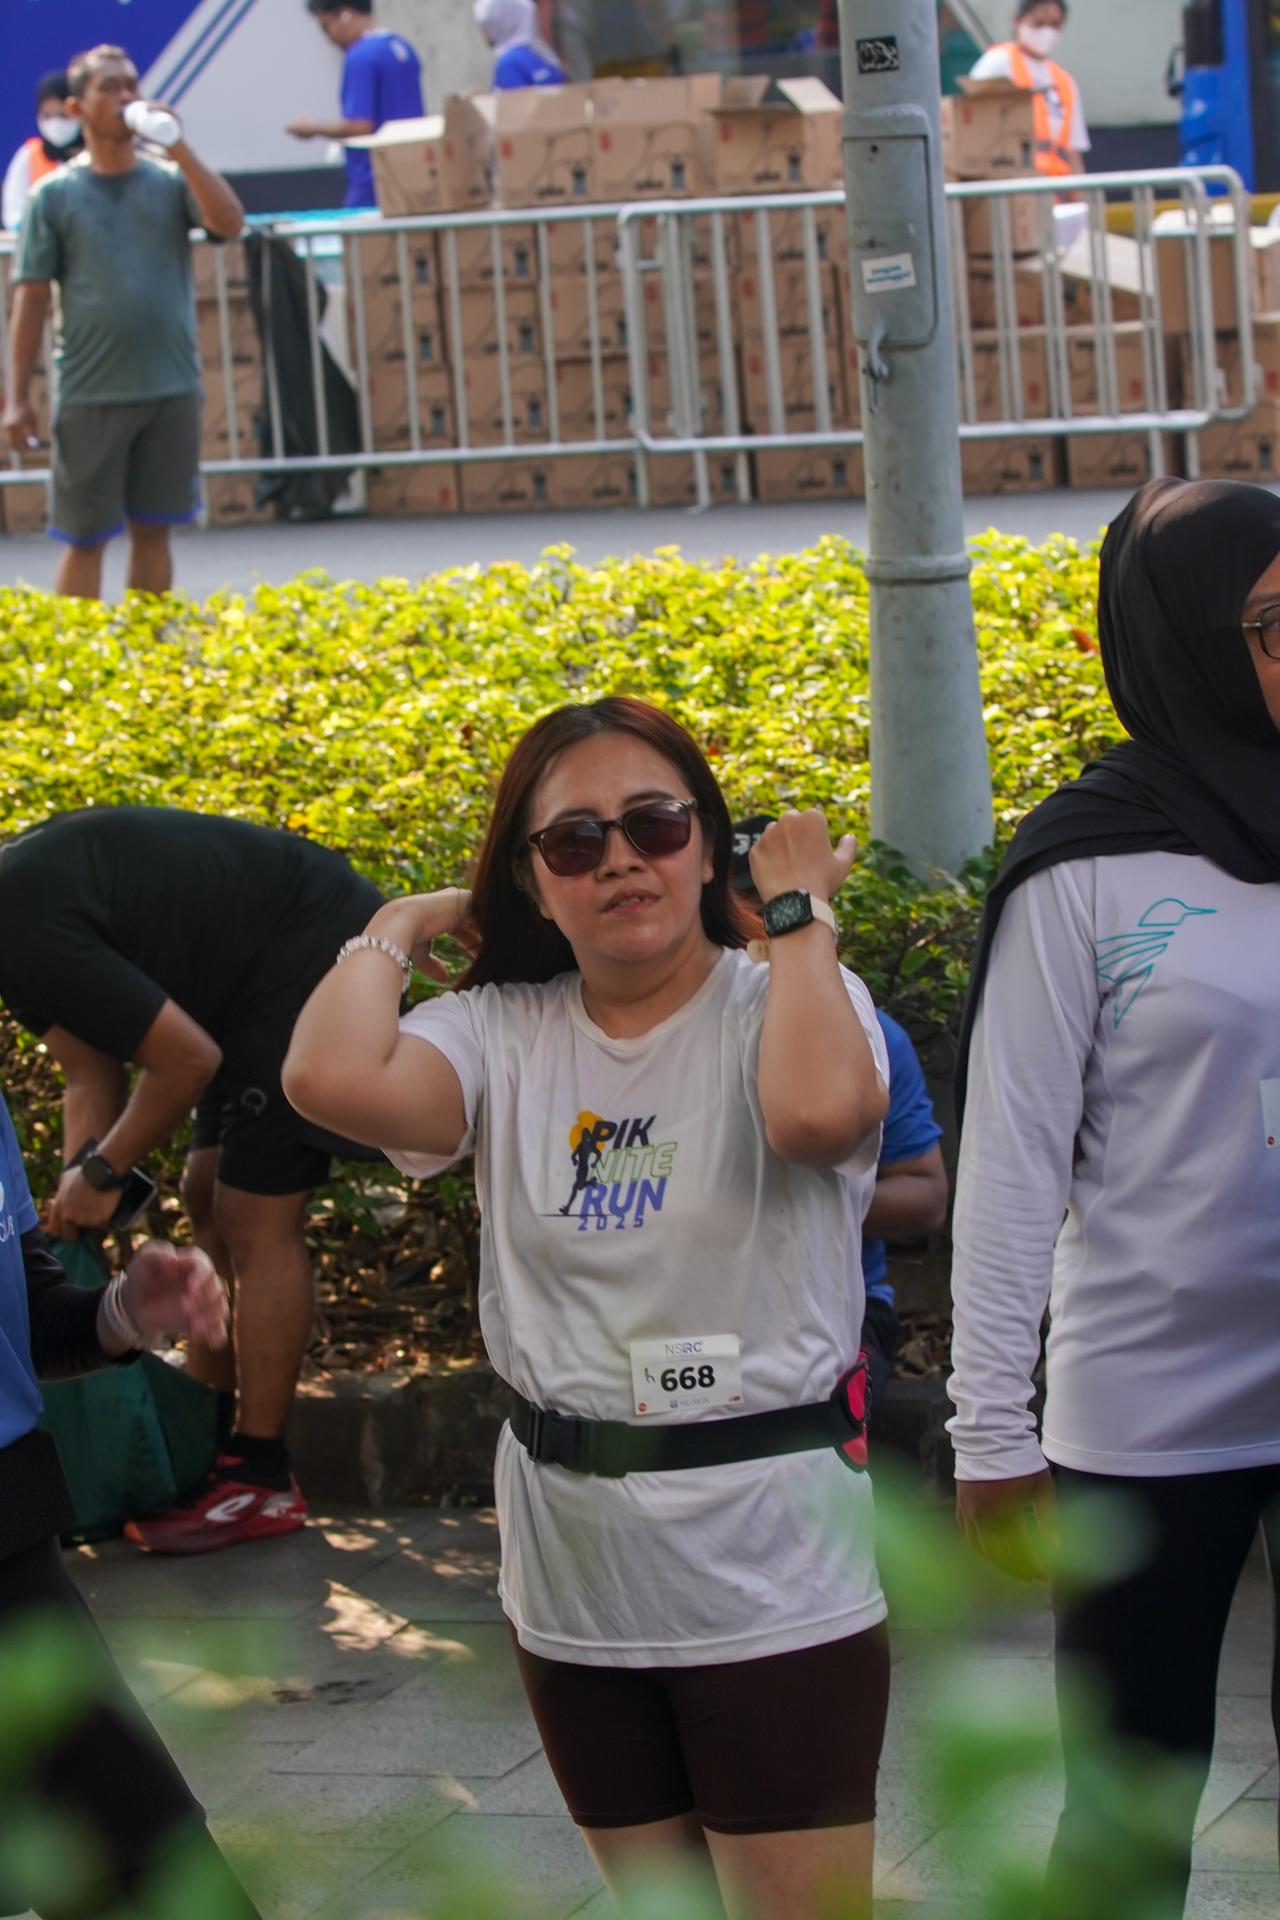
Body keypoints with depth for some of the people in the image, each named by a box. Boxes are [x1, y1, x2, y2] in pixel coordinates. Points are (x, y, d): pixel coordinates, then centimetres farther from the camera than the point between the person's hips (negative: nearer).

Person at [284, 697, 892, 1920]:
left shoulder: (783, 1007, -7)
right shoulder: (504, 1036, 0)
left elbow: (822, 1109, -32)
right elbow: (331, 1078, -20)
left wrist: (799, 910, -17)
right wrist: (400, 927, -2)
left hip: (774, 1577, -4)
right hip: (576, 1579, 4)